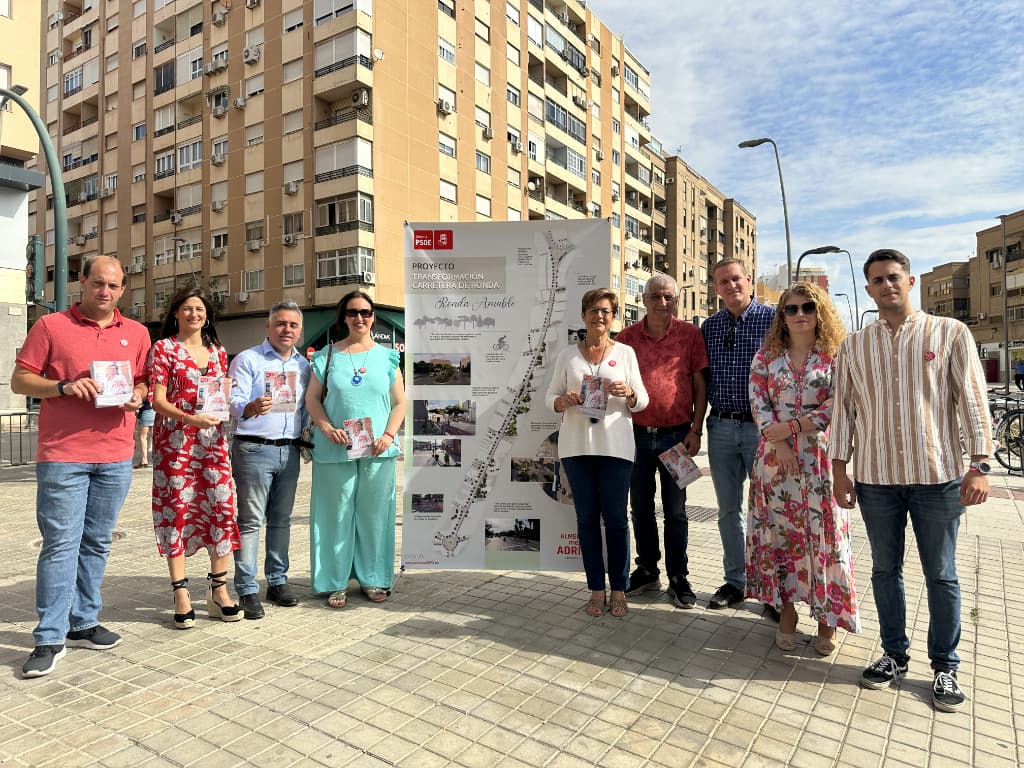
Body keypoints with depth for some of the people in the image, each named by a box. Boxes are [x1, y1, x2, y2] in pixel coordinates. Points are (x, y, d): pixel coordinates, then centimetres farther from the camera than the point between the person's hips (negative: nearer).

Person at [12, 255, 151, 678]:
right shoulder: (51, 326, 3)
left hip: (116, 457, 3)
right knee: (60, 545, -3)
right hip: (62, 456, -3)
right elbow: (20, 380, 2)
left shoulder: (137, 333, 12)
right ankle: (49, 639, 6)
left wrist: (137, 395, -4)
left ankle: (83, 623, 23)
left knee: (96, 543, 11)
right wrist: (64, 386, -15)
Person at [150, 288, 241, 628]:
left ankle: (219, 591, 12)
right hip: (175, 439, -3)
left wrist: (227, 404, -3)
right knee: (176, 510, 0)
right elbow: (158, 400, -5)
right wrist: (190, 419, -21)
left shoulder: (218, 352, 15)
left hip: (213, 440, 4)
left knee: (222, 508, 0)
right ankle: (181, 596, 9)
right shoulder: (163, 348, 2)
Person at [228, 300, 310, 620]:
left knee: (281, 519, 12)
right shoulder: (247, 359, -2)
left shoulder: (303, 365, 14)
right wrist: (252, 408, -33)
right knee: (250, 521, -3)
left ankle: (277, 581, 22)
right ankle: (247, 590, 3)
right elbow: (234, 403, -13)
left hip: (290, 450, 5)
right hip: (254, 449, -5)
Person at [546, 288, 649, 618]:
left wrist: (628, 393, -14)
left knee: (615, 517, 0)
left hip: (615, 446, -1)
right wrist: (563, 401, -12)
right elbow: (550, 396, 9)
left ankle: (618, 591, 15)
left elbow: (642, 401, 7)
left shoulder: (625, 352, 8)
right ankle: (596, 590, 18)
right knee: (587, 518, 6)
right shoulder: (568, 354, 10)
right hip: (576, 445, 1)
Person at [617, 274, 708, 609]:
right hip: (637, 433, 3)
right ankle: (647, 571, 28)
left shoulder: (690, 334, -3)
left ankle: (678, 578, 20)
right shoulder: (627, 337, 2)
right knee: (641, 507, 13)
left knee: (675, 510, 7)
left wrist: (695, 431, -7)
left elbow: (700, 386, -1)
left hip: (676, 434, -2)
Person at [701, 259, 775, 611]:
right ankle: (735, 581, 24)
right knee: (728, 510, 11)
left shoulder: (772, 318, -3)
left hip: (761, 425, -4)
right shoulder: (709, 326, 9)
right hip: (721, 427, 4)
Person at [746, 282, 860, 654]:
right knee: (779, 532, 6)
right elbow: (758, 403, 0)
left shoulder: (836, 356, 2)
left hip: (820, 458, -1)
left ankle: (826, 618, 18)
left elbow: (837, 405, -8)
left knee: (823, 534, 3)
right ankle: (786, 613, 21)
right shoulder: (767, 356, 7)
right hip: (776, 456, 2)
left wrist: (792, 426, -15)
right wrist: (778, 442, -12)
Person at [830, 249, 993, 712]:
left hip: (938, 476, -2)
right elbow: (843, 409, 7)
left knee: (941, 575, 9)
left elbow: (972, 399, -2)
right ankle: (895, 655, 28)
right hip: (876, 478, 2)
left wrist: (980, 464, -8)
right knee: (885, 570, 12)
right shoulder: (853, 346, 7)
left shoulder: (950, 333, 1)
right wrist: (839, 468, 3)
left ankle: (945, 667, 24)